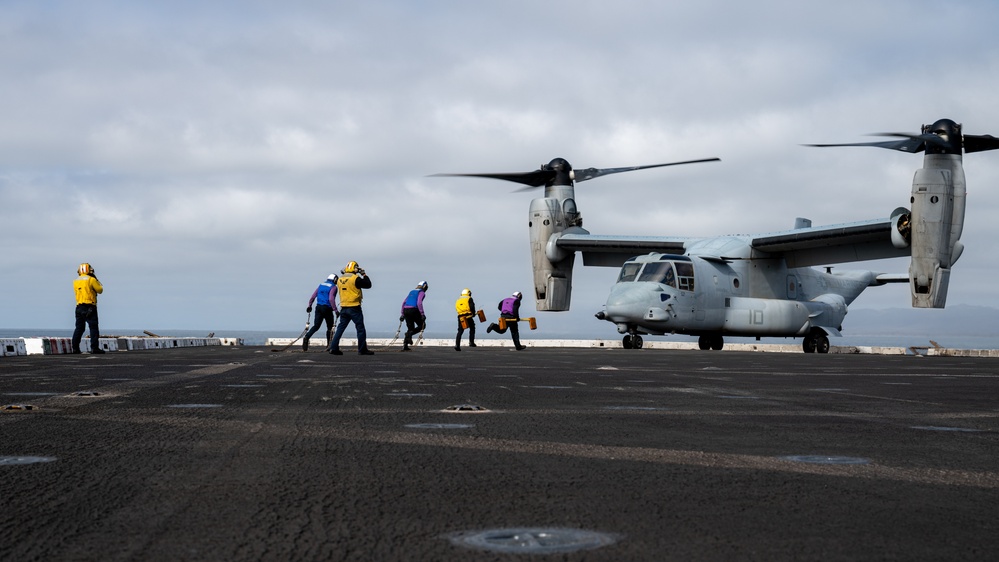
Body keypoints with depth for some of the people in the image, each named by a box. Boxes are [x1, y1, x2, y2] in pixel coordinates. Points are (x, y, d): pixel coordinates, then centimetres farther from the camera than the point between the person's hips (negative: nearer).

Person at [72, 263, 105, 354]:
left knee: (79, 328, 10)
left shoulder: (76, 281, 11)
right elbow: (100, 290, 0)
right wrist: (96, 280, 12)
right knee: (94, 327, -5)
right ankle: (94, 347, -12)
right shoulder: (91, 280, -6)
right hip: (90, 307, -6)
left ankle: (75, 348, 7)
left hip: (79, 307, 6)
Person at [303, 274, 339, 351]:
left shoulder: (321, 284, 13)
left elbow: (313, 295, 10)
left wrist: (309, 305, 19)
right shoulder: (333, 287, -5)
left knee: (316, 326, 3)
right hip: (327, 309, -5)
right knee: (330, 327, 10)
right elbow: (331, 299, -18)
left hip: (318, 307, 5)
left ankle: (307, 336, -21)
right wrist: (335, 310, -18)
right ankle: (329, 344, 10)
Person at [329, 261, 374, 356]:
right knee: (360, 328, 3)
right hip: (354, 308, -6)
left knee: (341, 327, 11)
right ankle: (362, 349, 5)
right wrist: (364, 275, 5)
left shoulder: (340, 279, 7)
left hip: (343, 308, 6)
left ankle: (334, 348, 6)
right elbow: (368, 284, -8)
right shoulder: (355, 279, -13)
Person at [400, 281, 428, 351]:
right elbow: (419, 303, -13)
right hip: (414, 310, -6)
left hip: (406, 310, 7)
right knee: (422, 326, 11)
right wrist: (422, 314, -12)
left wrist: (402, 314, 19)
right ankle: (409, 334, -13)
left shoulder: (411, 292, 24)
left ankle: (405, 346, 3)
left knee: (410, 328, 16)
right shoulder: (422, 293, 4)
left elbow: (404, 302, 18)